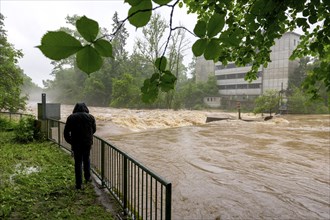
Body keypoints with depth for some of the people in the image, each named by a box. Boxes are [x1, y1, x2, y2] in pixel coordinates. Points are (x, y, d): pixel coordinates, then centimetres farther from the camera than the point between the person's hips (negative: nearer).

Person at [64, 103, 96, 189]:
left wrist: (70, 141, 14)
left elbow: (66, 132, -1)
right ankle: (87, 177, 31)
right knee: (86, 159, 22)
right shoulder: (90, 117, -2)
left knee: (78, 162, 6)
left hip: (76, 144, -1)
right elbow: (94, 130, 9)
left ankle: (79, 184, 9)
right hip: (87, 143, 1)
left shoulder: (71, 117, -3)